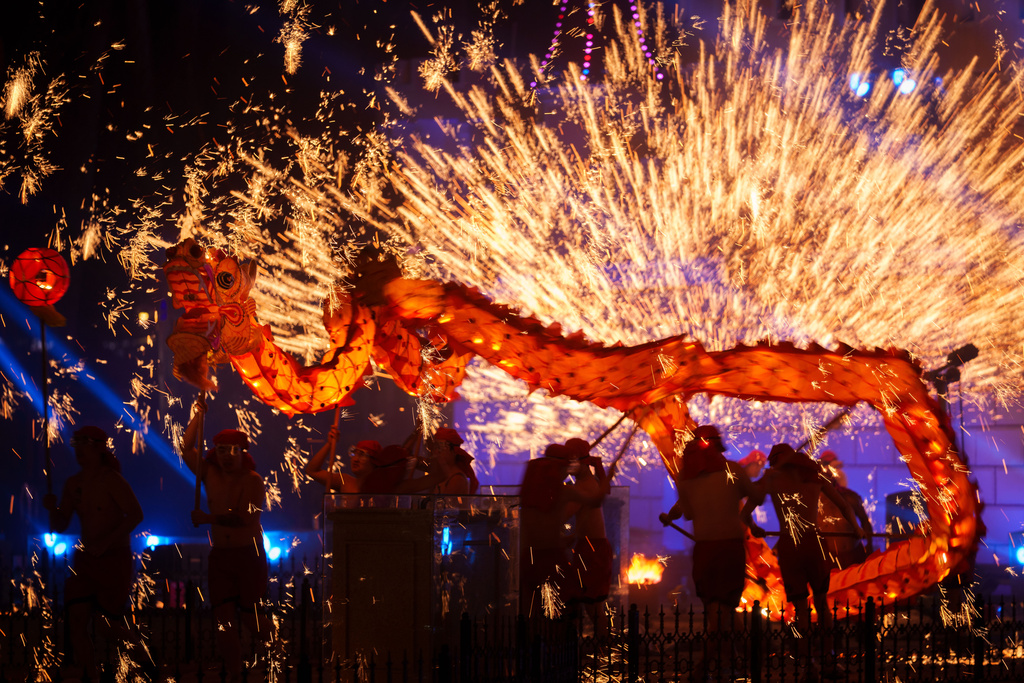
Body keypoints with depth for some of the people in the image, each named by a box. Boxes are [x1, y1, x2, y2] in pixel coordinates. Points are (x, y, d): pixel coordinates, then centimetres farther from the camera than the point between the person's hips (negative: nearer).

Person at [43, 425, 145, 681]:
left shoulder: (111, 480, -11)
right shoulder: (73, 483, 8)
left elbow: (136, 514, -18)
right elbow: (60, 526, 12)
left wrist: (107, 541, -23)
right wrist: (53, 509, -10)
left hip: (114, 558, -6)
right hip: (85, 559, 6)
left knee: (107, 624, -3)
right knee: (77, 620, -4)